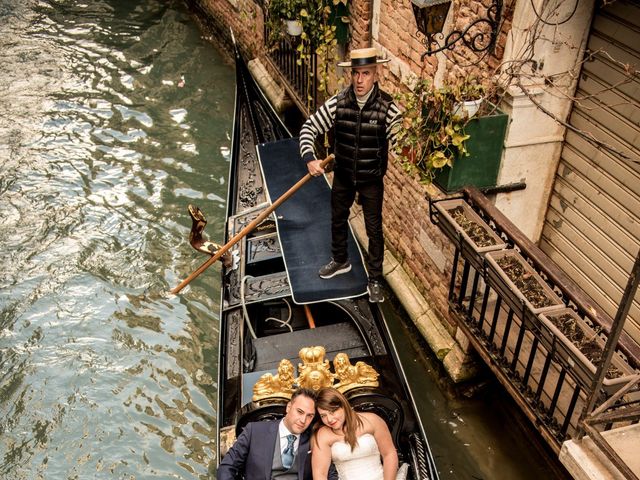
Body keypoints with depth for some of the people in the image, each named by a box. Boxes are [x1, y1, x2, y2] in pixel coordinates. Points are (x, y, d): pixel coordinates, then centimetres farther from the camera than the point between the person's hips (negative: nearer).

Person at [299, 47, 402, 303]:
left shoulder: (387, 107, -19)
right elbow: (309, 128, -11)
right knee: (338, 220, 22)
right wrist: (309, 158, -23)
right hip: (343, 176, 3)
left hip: (371, 179, -3)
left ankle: (374, 280, 25)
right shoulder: (337, 103, -14)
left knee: (374, 229, 7)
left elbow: (398, 142, -8)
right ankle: (340, 261, 48)